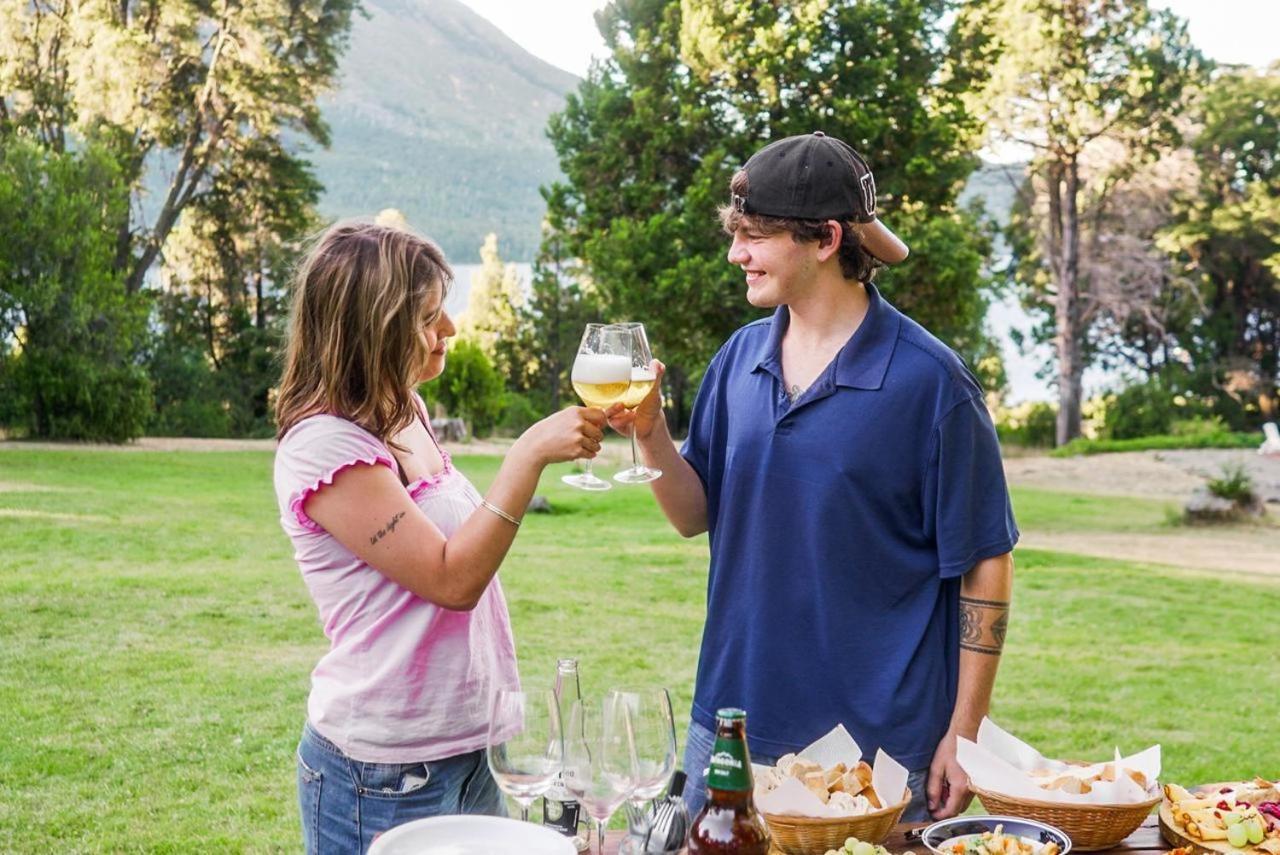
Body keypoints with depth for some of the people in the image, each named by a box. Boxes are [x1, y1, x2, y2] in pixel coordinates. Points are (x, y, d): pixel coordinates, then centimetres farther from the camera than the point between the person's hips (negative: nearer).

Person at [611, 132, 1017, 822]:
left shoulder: (928, 379, -12)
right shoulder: (740, 358, 3)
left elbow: (984, 563, -8)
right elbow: (697, 516, 8)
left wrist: (962, 737, -9)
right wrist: (650, 433, -11)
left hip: (879, 742, -5)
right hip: (729, 722, 5)